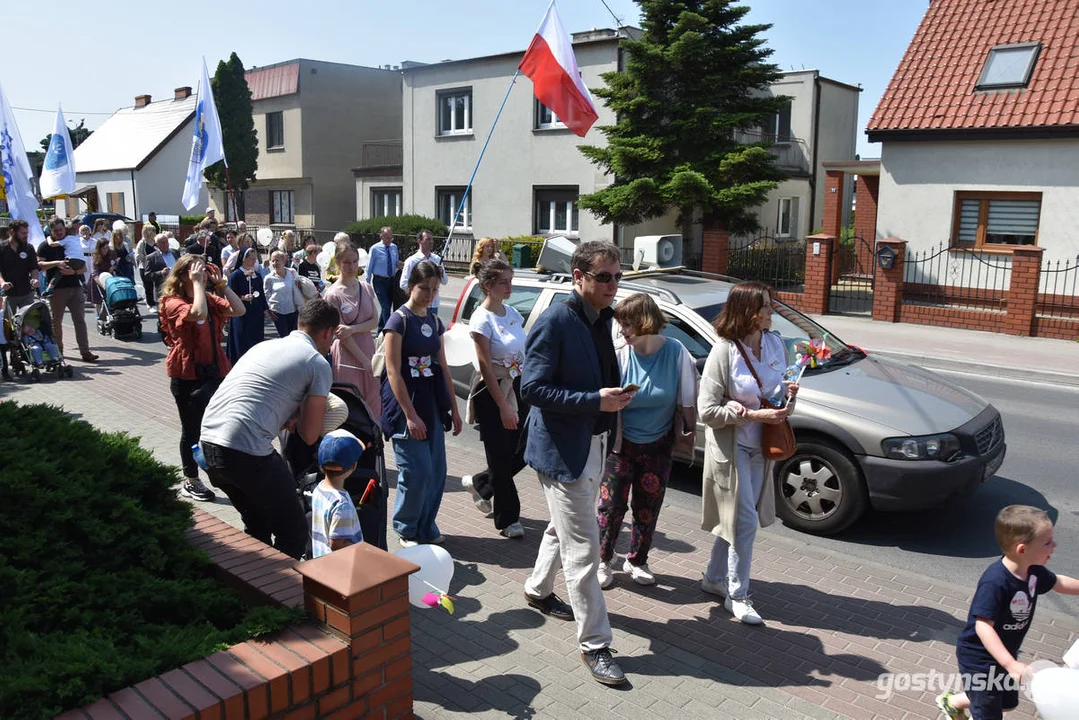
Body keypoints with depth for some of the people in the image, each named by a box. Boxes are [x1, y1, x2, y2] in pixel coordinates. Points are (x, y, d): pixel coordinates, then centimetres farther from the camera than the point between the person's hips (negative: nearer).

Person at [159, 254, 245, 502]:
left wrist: (221, 283, -5)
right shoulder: (173, 303, -11)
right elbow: (198, 314, -32)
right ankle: (190, 482, 21)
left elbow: (238, 310, -5)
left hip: (215, 371, 6)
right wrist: (197, 283, -24)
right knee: (192, 429, 6)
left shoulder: (210, 299, 10)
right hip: (187, 376, -6)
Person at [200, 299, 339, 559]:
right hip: (247, 452, -8)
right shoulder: (319, 364, 1)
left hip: (208, 441, 8)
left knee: (257, 525, 27)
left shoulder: (265, 345, 22)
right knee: (294, 532, 7)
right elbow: (309, 436, 2)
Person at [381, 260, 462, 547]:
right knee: (417, 471, -6)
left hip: (433, 401, 7)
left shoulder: (435, 321, 11)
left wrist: (453, 408, 14)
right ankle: (406, 530, 14)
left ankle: (426, 527, 24)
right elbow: (393, 372, -14)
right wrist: (410, 414, -18)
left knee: (436, 471, 8)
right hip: (406, 401, -7)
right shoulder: (399, 319, -9)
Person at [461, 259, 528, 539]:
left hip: (518, 388, 7)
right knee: (501, 457, 1)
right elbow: (486, 367, -17)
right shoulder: (482, 319, -14)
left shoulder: (512, 312, 7)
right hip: (492, 392, -7)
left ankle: (480, 483, 33)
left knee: (521, 452, 7)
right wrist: (503, 406, -18)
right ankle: (508, 520, 16)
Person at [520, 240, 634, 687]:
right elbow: (533, 389, -22)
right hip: (562, 449, -9)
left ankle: (538, 590, 49)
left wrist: (615, 396, 3)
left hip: (592, 443, 9)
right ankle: (594, 644, 9)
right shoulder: (555, 322, -19)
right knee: (582, 550, -3)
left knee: (563, 528, 26)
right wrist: (595, 401, -26)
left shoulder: (602, 319, 7)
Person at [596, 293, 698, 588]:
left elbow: (687, 400, -4)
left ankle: (637, 561, 33)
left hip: (658, 447, 1)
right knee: (611, 505, 2)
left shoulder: (675, 353, -13)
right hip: (621, 445, -1)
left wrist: (689, 430, 1)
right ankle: (604, 560, 24)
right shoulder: (619, 357, -14)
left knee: (648, 509, 13)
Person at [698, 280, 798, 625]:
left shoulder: (775, 343, 1)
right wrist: (754, 415, -23)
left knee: (733, 518, 16)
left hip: (761, 445, 6)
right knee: (745, 521, -1)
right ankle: (737, 595, 15)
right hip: (731, 446, -6)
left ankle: (714, 577, 34)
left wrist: (788, 395, -7)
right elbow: (707, 410, -18)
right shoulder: (724, 352, -19)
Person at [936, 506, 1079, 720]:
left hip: (1005, 653, 9)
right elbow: (983, 626, -36)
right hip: (979, 659, -9)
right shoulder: (995, 582, -35)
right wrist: (1011, 664, -41)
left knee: (1007, 703, 27)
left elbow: (1058, 582, 13)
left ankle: (953, 702, 47)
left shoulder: (1033, 571, -9)